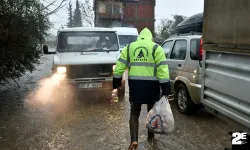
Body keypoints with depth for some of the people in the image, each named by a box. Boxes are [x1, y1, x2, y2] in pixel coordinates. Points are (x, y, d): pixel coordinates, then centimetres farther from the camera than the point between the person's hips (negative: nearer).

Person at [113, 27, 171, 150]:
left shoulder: (129, 47, 10)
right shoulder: (156, 48, 1)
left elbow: (120, 65, 7)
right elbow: (162, 68, -7)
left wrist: (117, 80, 14)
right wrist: (165, 86, -7)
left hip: (134, 83, 1)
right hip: (151, 84, -1)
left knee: (134, 112, 10)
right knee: (152, 110, 18)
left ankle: (134, 140, -2)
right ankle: (150, 135, 32)